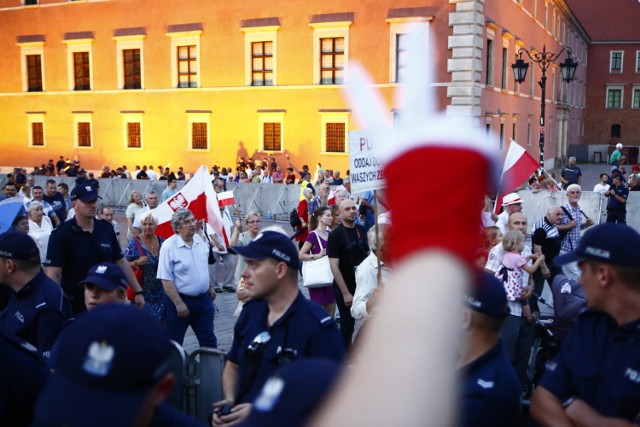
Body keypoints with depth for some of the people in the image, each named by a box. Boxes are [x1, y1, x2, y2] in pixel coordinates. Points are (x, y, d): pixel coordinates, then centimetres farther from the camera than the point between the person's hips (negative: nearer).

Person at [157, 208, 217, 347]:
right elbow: (166, 279, -19)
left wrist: (210, 287, 19)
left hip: (203, 299, 6)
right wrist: (179, 304, -20)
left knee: (209, 341, 15)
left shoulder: (199, 240, 3)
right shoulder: (169, 246, -18)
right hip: (180, 300, -6)